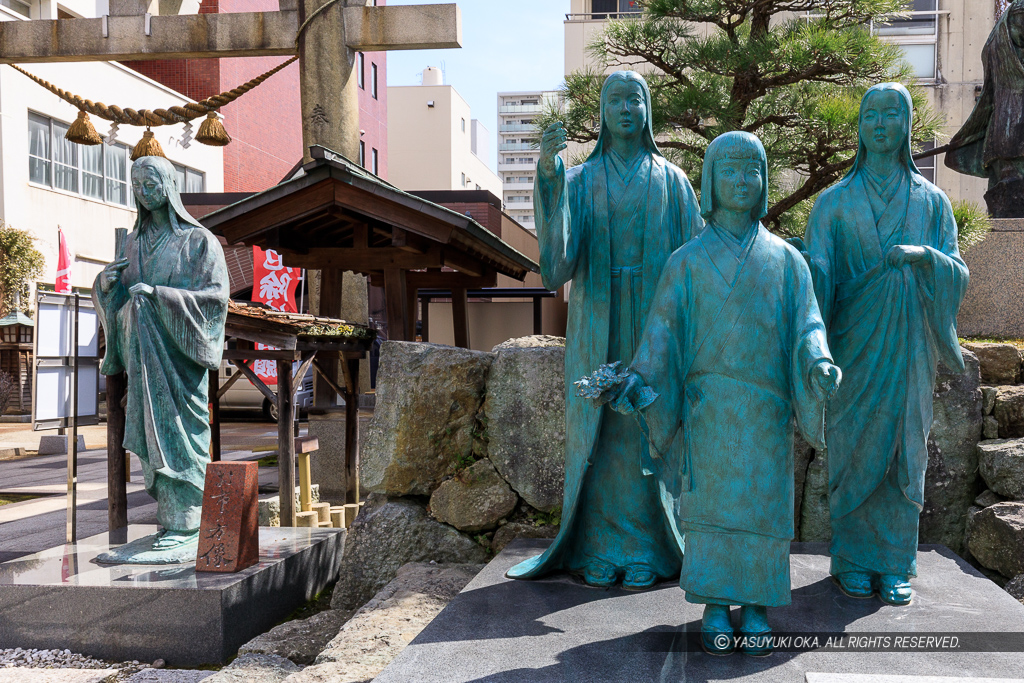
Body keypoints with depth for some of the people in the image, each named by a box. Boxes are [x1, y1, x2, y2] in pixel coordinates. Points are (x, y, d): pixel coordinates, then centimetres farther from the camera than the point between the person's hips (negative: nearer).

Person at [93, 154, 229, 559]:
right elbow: (117, 297, 19)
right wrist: (106, 284, -5)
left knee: (178, 431, -9)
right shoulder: (136, 242, 17)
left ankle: (186, 524, -6)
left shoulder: (198, 240, -1)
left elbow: (215, 295, -10)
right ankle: (170, 517, 12)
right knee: (151, 433, 5)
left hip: (176, 350, -6)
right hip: (142, 351, 6)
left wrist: (158, 294, -19)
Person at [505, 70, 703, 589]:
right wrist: (548, 174, -21)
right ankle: (600, 550, 13)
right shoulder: (579, 181, 6)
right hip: (597, 328, 0)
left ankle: (646, 551, 12)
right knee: (598, 432, 2)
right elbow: (557, 258, -11)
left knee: (649, 430, 2)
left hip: (654, 328, 0)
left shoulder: (670, 180, 7)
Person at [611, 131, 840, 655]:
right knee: (711, 500, -1)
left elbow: (805, 325, 0)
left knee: (762, 501, 2)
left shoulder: (786, 260, 10)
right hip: (708, 401, -1)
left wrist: (818, 364, -23)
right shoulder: (688, 261, 6)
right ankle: (714, 610, 11)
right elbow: (662, 331, -1)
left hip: (766, 403, 1)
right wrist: (639, 378, -18)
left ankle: (755, 610, 14)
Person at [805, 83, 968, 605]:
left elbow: (958, 273, 3)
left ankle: (896, 565, 13)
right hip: (854, 343, -1)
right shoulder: (834, 202, 6)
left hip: (908, 344, 1)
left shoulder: (931, 201, 10)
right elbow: (817, 274, -4)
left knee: (904, 450, 3)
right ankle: (854, 560, 13)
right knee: (854, 449, 0)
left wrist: (924, 255, -18)